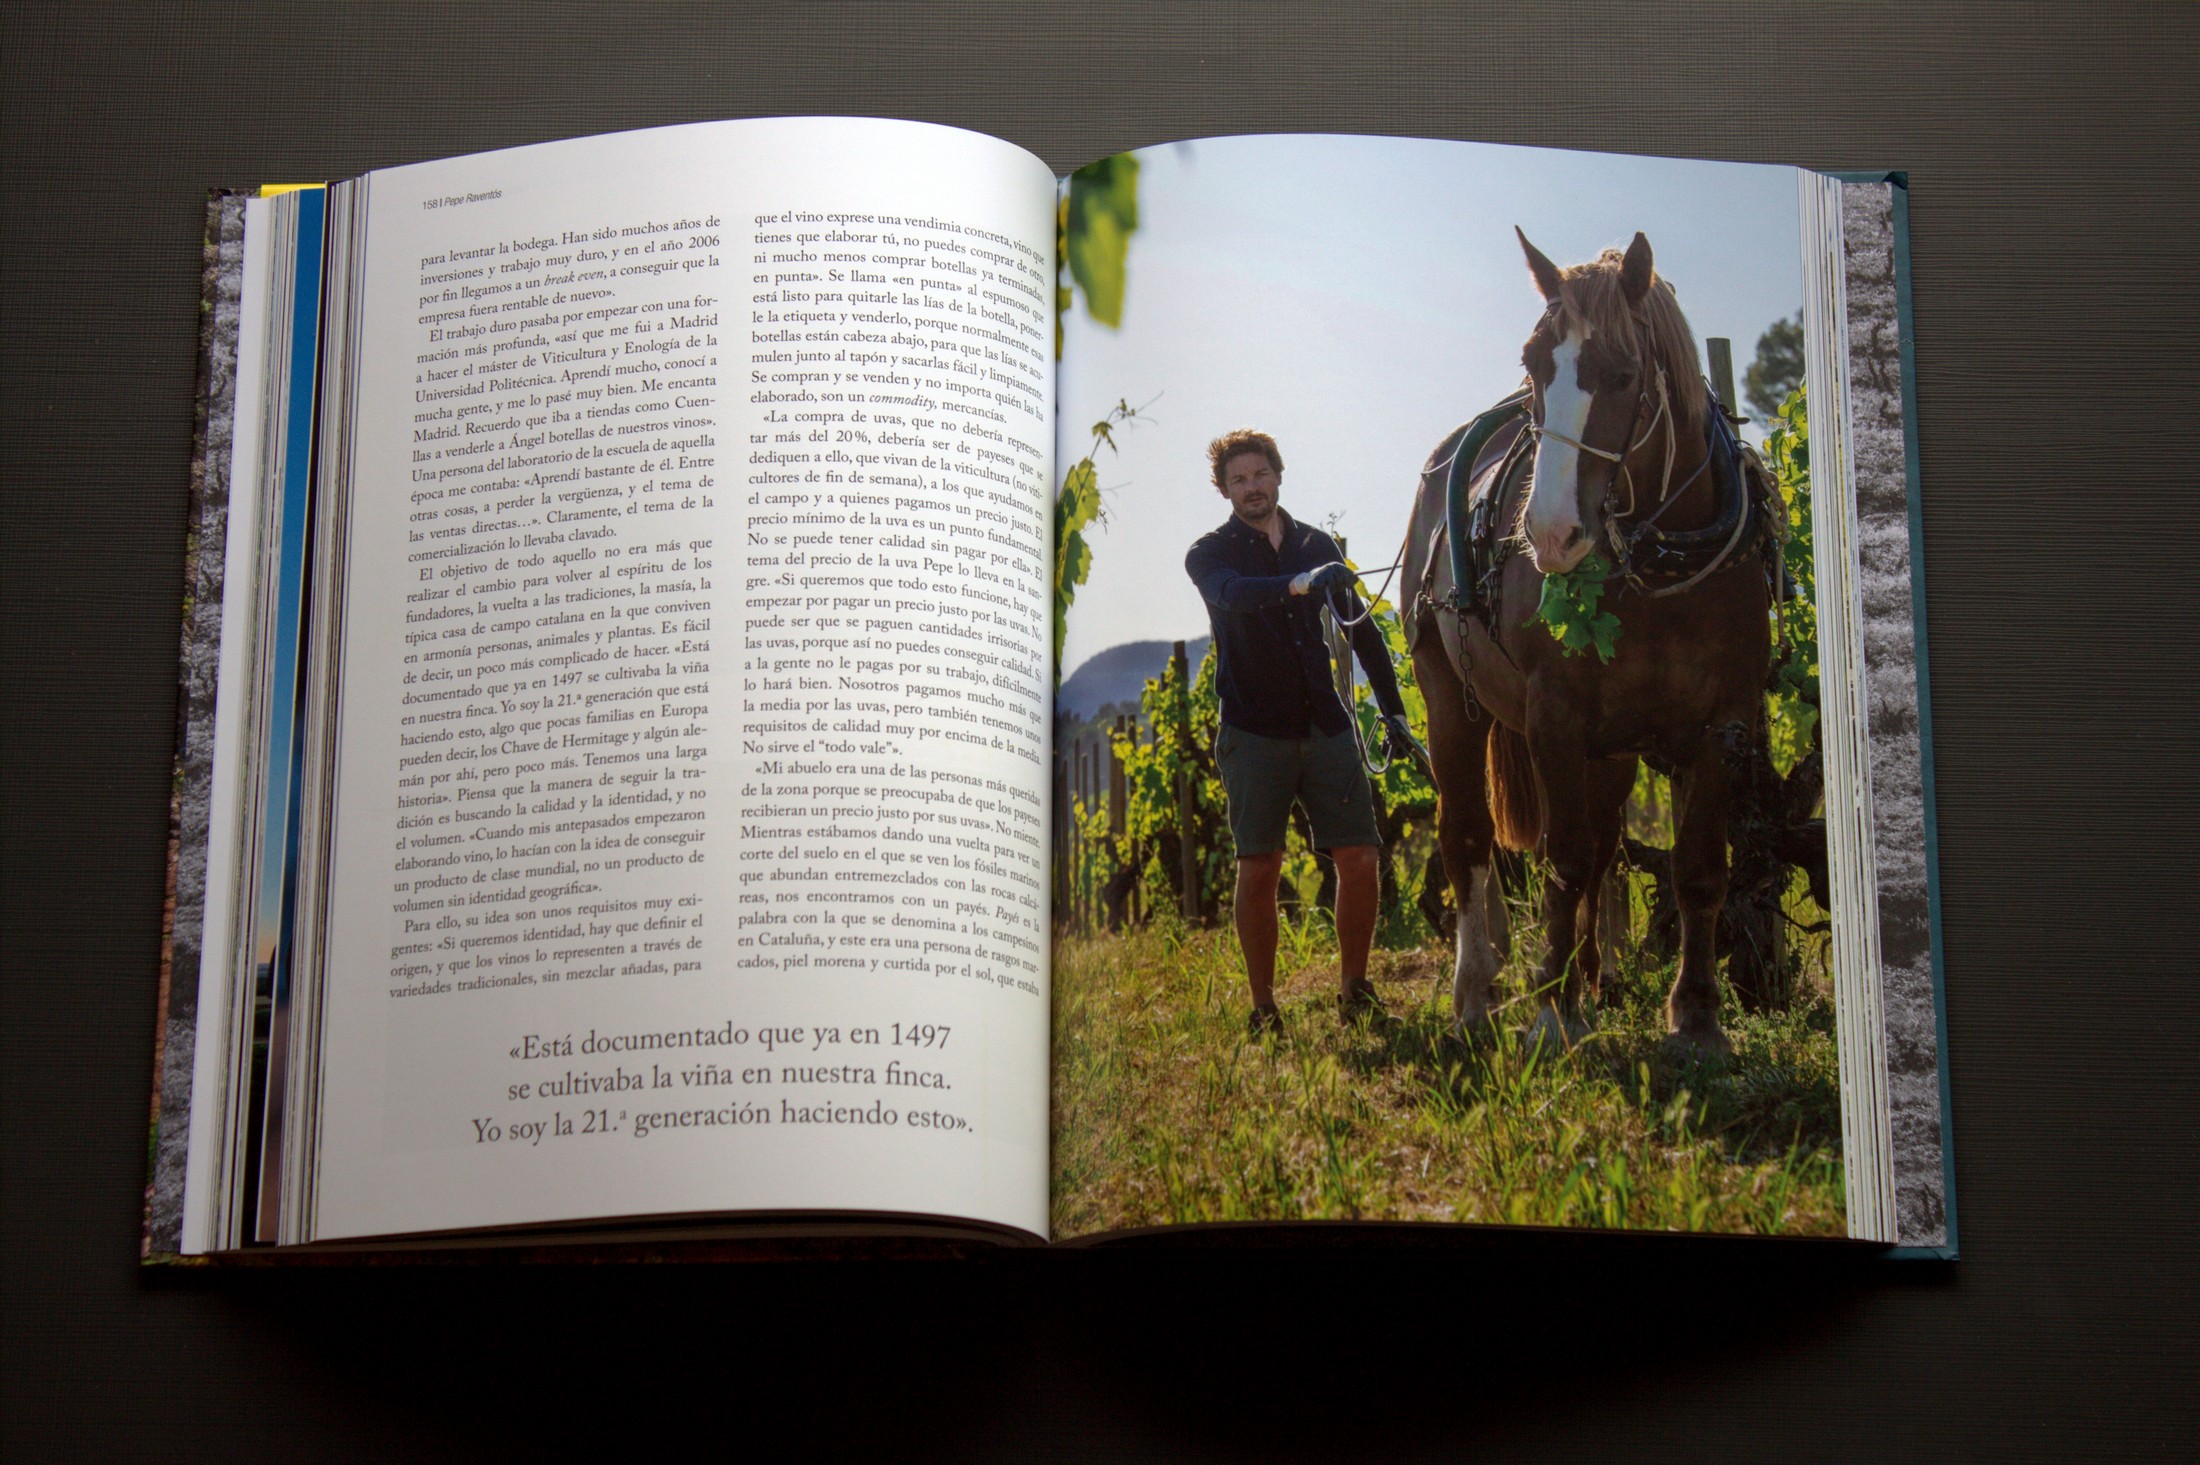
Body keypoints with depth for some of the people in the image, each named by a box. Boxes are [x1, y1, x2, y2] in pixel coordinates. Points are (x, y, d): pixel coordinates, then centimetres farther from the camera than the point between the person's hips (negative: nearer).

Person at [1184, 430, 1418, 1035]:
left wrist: (1393, 710, 17)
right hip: (1254, 733, -3)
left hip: (1326, 728, 3)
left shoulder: (1317, 546, 13)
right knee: (1258, 869, -4)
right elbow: (1234, 593, -24)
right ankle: (1263, 1008, 5)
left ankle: (1354, 990, 11)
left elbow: (1362, 629, 21)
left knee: (1359, 859, -3)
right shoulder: (1210, 554, 1)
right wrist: (1300, 584, -42)